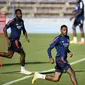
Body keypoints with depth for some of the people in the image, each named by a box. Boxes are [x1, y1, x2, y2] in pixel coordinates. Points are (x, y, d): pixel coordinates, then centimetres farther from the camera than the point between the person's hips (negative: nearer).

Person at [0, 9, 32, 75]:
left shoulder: (21, 21, 10)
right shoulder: (12, 21, -13)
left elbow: (24, 30, 21)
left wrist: (26, 38, 7)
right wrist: (7, 39, -17)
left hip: (16, 40, 9)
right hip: (13, 40, -9)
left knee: (9, 55, 13)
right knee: (22, 54, -7)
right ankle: (23, 69, 4)